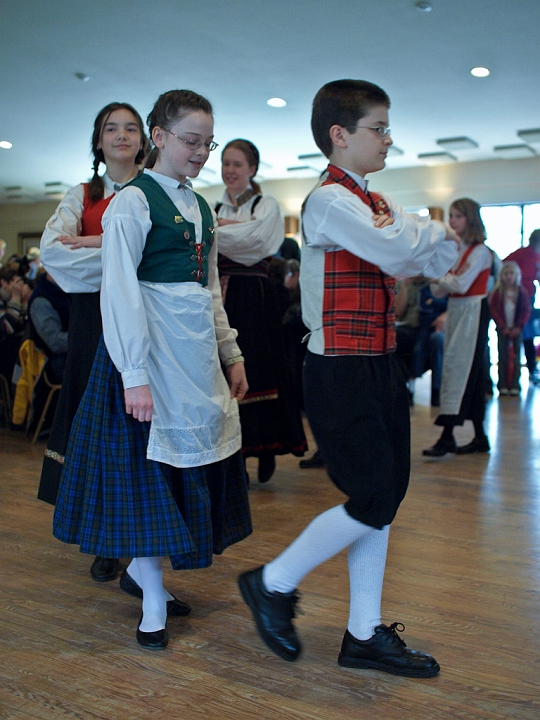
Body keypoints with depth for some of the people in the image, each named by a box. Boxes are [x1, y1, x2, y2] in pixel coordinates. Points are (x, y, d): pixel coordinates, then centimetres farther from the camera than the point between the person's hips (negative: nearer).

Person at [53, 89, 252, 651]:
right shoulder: (133, 201, -8)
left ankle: (141, 568, 27)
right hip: (152, 349, -8)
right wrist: (134, 374, -19)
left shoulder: (199, 206, 15)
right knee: (149, 463, -1)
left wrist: (231, 355, 14)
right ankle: (153, 602, 12)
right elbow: (119, 292, -14)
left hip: (198, 350, 8)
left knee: (193, 464, 10)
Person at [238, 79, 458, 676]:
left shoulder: (376, 205, 18)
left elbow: (435, 259, 14)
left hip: (378, 364, 9)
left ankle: (365, 634, 22)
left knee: (385, 494, 10)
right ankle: (272, 584, 15)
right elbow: (394, 250, -25)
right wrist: (436, 230, -4)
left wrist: (433, 237, -7)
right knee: (373, 499, -7)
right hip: (340, 370, -9)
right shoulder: (330, 200, -12)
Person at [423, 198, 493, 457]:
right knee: (470, 372, 9)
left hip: (473, 312, -8)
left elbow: (461, 285, -19)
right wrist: (439, 281, -12)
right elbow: (438, 291, 8)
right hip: (454, 311, 8)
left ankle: (447, 436, -12)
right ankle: (480, 437, 14)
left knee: (459, 369, -11)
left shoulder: (479, 251, -8)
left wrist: (438, 276, -6)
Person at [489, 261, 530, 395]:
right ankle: (503, 385, 5)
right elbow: (493, 309, -3)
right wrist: (503, 327, -11)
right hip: (503, 329, -1)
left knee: (516, 357, 1)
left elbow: (527, 311, 1)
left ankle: (514, 385, 4)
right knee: (503, 357, 1)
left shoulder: (522, 292, 3)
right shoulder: (497, 292, 0)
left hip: (516, 329, 1)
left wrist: (519, 327, -9)